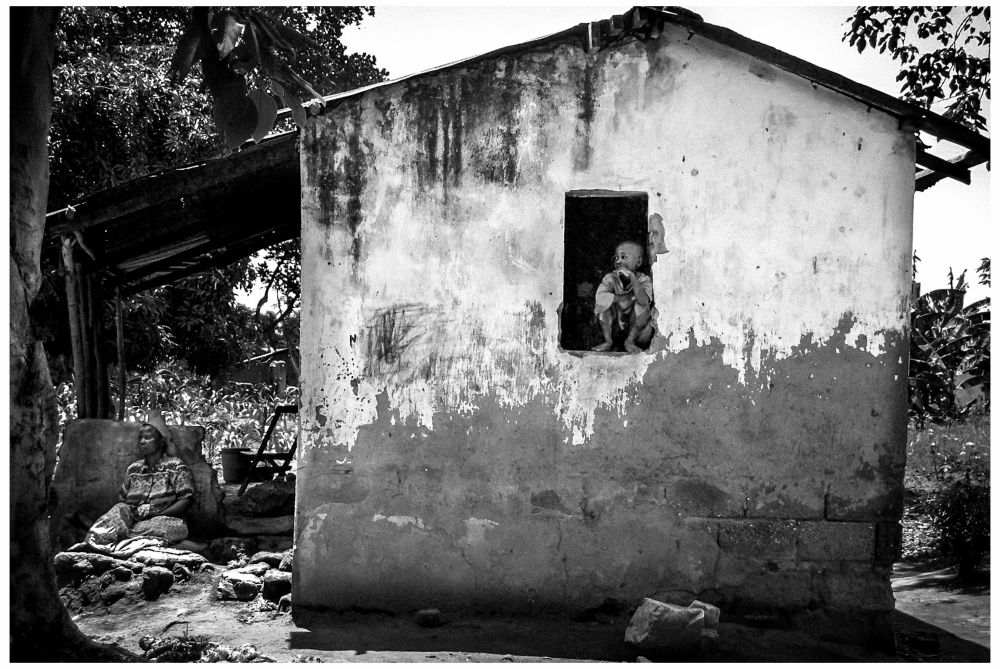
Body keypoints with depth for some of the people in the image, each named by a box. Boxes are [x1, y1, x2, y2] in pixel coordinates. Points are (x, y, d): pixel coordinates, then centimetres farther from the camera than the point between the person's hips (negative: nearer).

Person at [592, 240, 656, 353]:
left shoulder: (644, 280, -11)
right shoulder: (610, 278, -6)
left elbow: (643, 300, -33)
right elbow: (599, 297, -25)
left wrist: (632, 277, -36)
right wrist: (626, 299, -26)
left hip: (637, 330, -2)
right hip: (614, 331, 2)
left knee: (642, 306, -28)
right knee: (605, 303, -18)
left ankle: (630, 341, -12)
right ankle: (608, 341, -10)